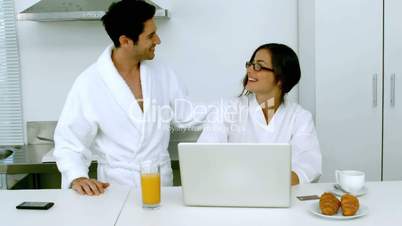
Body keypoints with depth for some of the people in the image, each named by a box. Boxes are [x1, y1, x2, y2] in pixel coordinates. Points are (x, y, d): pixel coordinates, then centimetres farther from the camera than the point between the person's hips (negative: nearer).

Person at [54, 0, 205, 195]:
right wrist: (77, 177, -22)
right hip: (117, 186, -3)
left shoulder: (161, 73, 3)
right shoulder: (89, 83, -10)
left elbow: (186, 115, 12)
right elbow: (69, 142, -6)